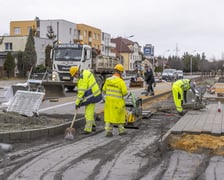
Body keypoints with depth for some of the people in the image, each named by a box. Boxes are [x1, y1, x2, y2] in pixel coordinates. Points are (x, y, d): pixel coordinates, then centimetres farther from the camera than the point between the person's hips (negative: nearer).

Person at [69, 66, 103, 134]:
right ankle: (93, 126, 29)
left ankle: (88, 129, -3)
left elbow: (81, 92, -20)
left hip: (91, 97, -11)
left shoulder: (82, 78, -21)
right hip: (94, 94, 11)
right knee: (90, 111, 20)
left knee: (88, 113, -6)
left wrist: (77, 102, -13)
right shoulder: (85, 72, 10)